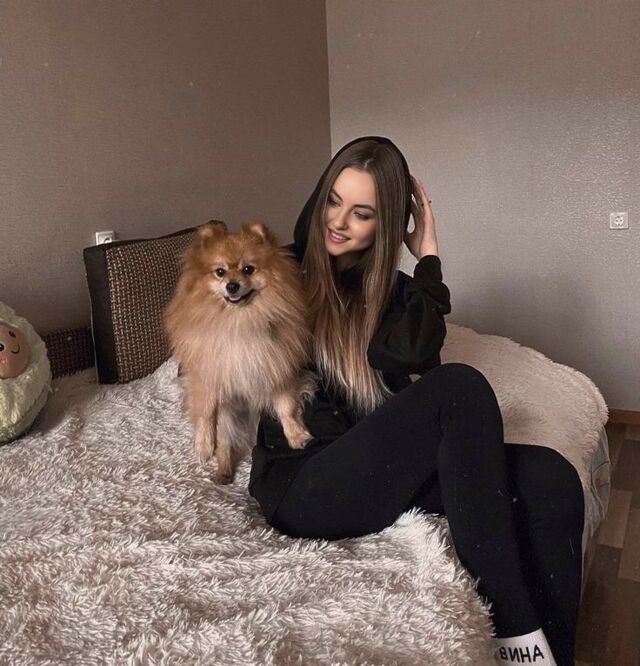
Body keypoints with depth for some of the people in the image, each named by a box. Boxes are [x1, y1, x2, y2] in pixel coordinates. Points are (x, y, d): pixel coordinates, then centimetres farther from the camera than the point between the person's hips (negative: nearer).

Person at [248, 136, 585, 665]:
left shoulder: (394, 289, 12)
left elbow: (418, 355, -11)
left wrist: (426, 257, -7)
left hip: (375, 465, 5)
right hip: (301, 486, -4)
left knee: (551, 480, -19)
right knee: (461, 387, -30)